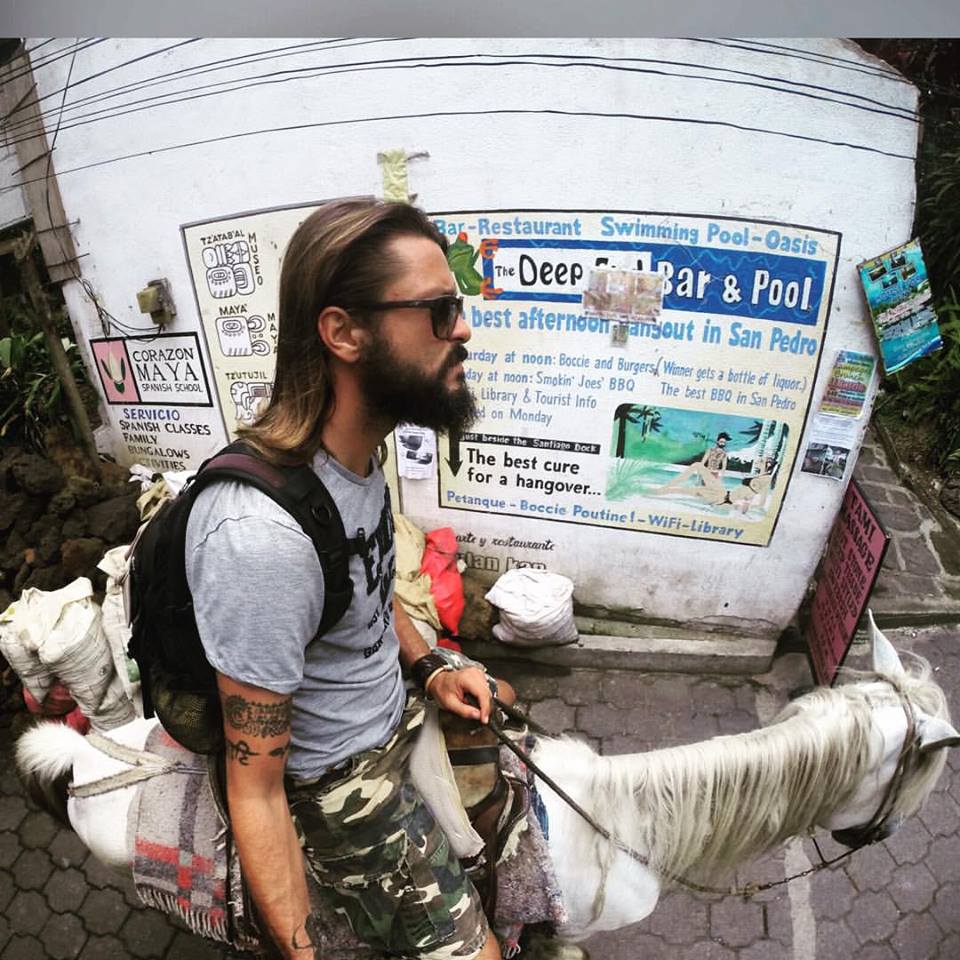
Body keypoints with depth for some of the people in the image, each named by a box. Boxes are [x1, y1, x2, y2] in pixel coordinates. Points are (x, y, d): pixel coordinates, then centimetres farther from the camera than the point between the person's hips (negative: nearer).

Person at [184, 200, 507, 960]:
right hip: (344, 782, -7)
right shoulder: (261, 536, -38)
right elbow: (255, 787, -25)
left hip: (400, 713, 8)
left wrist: (428, 667, 1)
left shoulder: (358, 450, -10)